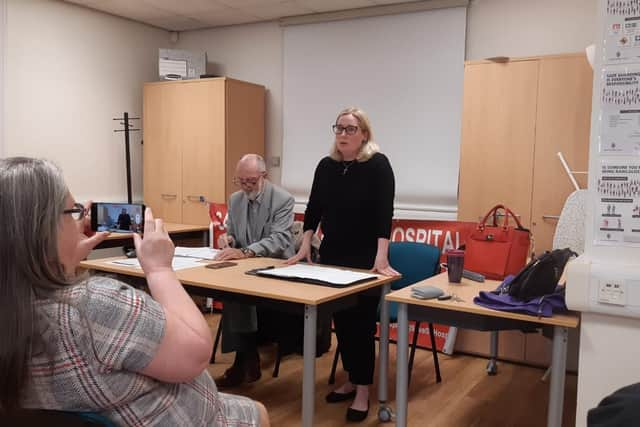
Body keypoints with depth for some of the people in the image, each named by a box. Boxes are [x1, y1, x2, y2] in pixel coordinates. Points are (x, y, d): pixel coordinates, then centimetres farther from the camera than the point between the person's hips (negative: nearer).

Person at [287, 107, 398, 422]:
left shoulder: (378, 165, -11)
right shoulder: (326, 166, 4)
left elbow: (384, 212, -19)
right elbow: (314, 207, 6)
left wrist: (381, 256, -27)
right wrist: (306, 244, -1)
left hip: (365, 260, -5)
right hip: (332, 256, 5)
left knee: (361, 324, -1)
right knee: (341, 322, 12)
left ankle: (363, 391, 11)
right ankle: (352, 380, 28)